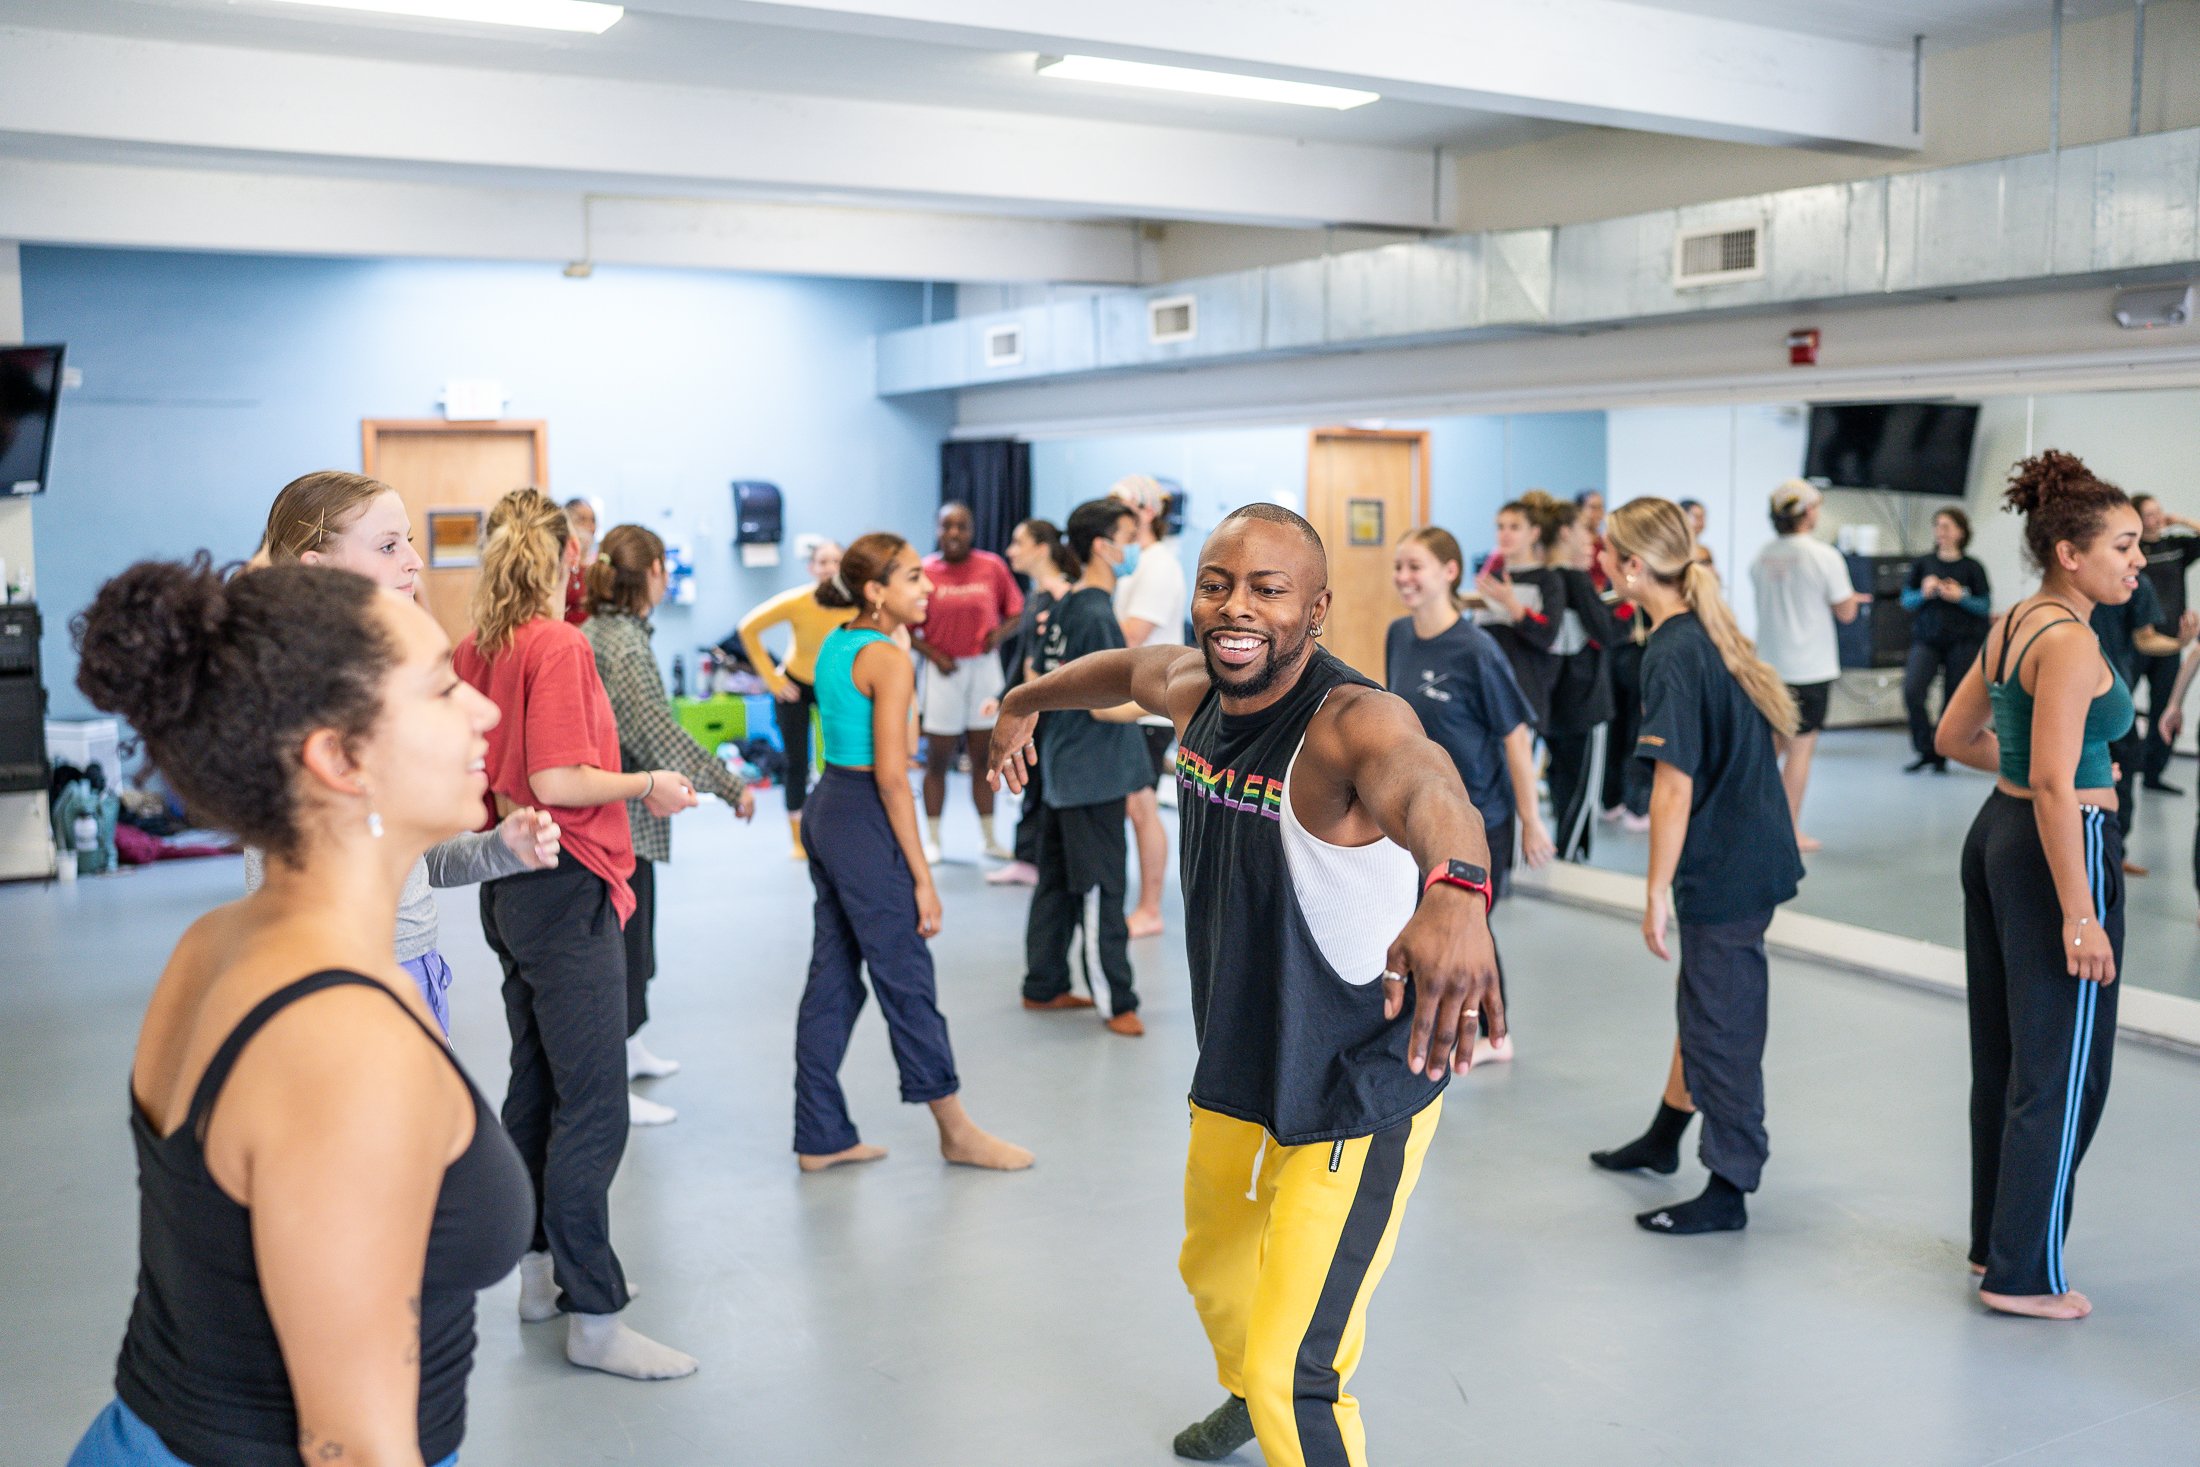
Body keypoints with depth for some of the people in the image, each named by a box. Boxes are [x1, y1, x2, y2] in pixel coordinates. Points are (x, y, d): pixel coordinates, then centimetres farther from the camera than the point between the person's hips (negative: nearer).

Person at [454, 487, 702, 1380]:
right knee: (592, 1109, -6)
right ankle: (595, 1320, -1)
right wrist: (648, 786, -10)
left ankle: (541, 1274, 29)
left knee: (535, 1086, 18)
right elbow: (557, 781, -23)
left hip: (509, 891, 10)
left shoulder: (474, 650, 8)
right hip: (566, 890, -9)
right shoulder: (559, 646, -16)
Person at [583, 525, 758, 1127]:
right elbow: (656, 730, -29)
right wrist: (730, 786, -27)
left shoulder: (596, 630, 10)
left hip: (621, 814, 10)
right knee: (623, 945, -3)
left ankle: (629, 1049, 37)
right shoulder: (622, 641, -20)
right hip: (621, 819, -10)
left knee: (634, 938, 22)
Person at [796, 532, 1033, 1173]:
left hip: (826, 808, 9)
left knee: (833, 979, 12)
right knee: (907, 980, 3)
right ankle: (956, 1131, 16)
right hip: (865, 819, -9)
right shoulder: (889, 662, -16)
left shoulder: (835, 645, 10)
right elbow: (891, 776, -19)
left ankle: (821, 1137, 19)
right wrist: (922, 875, -16)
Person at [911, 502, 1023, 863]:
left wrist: (1000, 633, -14)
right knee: (938, 759, 4)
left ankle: (990, 840, 19)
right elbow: (907, 627, -3)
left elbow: (1016, 612, 5)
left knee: (984, 757, 10)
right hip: (944, 670, -2)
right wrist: (934, 655, -14)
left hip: (984, 667, 2)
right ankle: (932, 840, 14)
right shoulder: (925, 571, -7)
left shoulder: (992, 566, -2)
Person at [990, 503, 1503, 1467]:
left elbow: (1421, 782, -53)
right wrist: (1025, 702, 37)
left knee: (1291, 1376, -10)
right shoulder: (1191, 687, -6)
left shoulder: (1352, 721, -30)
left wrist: (1455, 889, -76)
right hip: (1236, 1061, 8)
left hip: (1357, 1093, -8)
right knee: (1214, 1265, 32)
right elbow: (1124, 667, 18)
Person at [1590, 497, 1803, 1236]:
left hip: (1724, 865, -10)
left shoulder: (1671, 655, -21)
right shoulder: (1713, 631, 7)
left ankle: (1729, 1191, 14)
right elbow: (1772, 723, 15)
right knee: (1704, 998, 22)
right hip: (1756, 846, 10)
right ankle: (1666, 1136, 40)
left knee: (1722, 1023, 2)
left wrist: (1657, 891, -17)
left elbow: (1674, 786, -22)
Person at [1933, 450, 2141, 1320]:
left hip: (1997, 832, 10)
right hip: (2056, 851, -10)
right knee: (2062, 1069, 1)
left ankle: (1995, 1241, 30)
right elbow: (2053, 787, -25)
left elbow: (1956, 737, 18)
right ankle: (2024, 1275, 10)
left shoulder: (2013, 624, 9)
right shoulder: (2071, 643, -19)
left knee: (2002, 1055, 17)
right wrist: (2080, 917, -24)